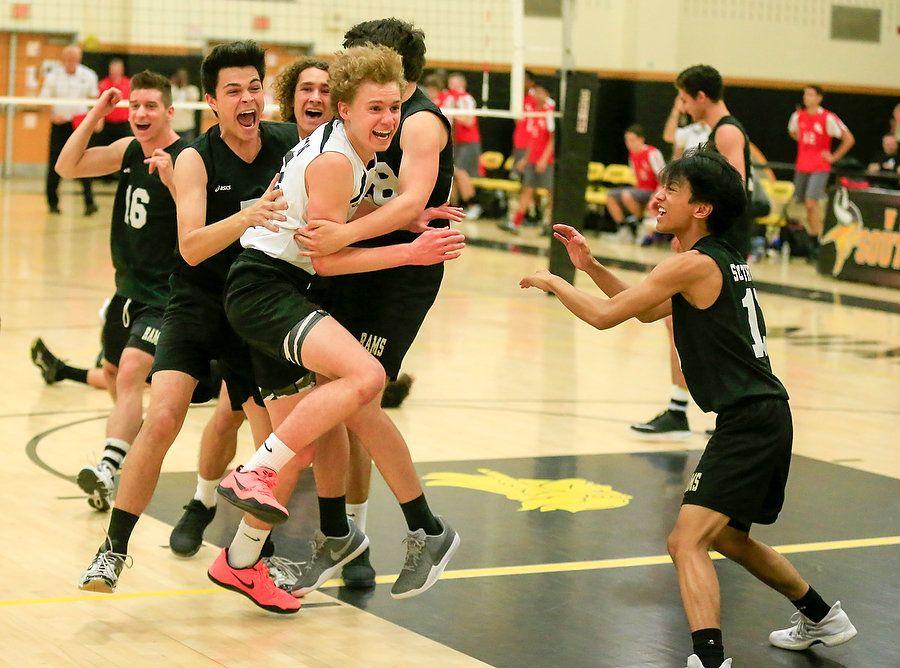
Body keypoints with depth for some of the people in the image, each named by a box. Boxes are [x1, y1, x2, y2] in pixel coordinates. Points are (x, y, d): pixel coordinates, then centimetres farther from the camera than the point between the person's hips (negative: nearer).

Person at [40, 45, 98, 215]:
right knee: (55, 164, 1)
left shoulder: (88, 76, 1)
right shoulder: (53, 76, -4)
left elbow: (94, 99, 10)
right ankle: (53, 202, 12)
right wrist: (52, 115, -20)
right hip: (59, 123, 0)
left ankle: (89, 202, -9)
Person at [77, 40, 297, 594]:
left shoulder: (291, 147, -5)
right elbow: (191, 247, -23)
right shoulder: (195, 159, -11)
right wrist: (246, 217, -39)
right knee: (162, 419, -19)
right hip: (198, 306, -2)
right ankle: (114, 549, -8)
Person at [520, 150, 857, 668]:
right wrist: (590, 265, 17)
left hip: (748, 422, -10)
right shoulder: (726, 260, 13)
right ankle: (823, 619, 45)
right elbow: (649, 311, 25)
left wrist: (552, 281, 3)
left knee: (688, 541, -18)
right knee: (729, 537, 29)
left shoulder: (694, 264, -15)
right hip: (765, 416, 10)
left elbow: (605, 315, -14)